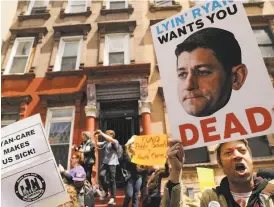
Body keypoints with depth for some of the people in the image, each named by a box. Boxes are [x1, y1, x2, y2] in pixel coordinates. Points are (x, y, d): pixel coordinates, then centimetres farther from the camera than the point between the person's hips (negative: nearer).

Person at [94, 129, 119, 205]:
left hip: (112, 163, -5)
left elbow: (111, 140, -23)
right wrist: (96, 137, -1)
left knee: (112, 180, -1)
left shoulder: (115, 142, -2)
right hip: (105, 162, 5)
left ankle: (113, 198, 6)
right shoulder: (105, 143, 14)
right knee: (101, 175, -14)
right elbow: (97, 144, 15)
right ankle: (105, 191, 9)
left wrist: (102, 133, -22)